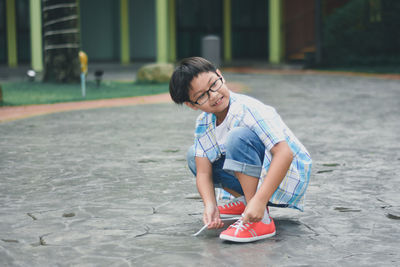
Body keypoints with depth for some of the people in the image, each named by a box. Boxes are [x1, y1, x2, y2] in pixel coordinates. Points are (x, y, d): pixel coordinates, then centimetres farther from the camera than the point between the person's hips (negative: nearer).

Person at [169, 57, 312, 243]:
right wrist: (210, 205, -29)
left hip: (289, 174, -8)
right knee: (194, 157, 5)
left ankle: (261, 220, -28)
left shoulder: (248, 109, -26)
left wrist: (259, 201, -41)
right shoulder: (203, 124, -4)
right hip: (256, 177, 8)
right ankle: (245, 201, 6)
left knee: (238, 136, -32)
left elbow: (285, 153, -35)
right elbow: (203, 172, -8)